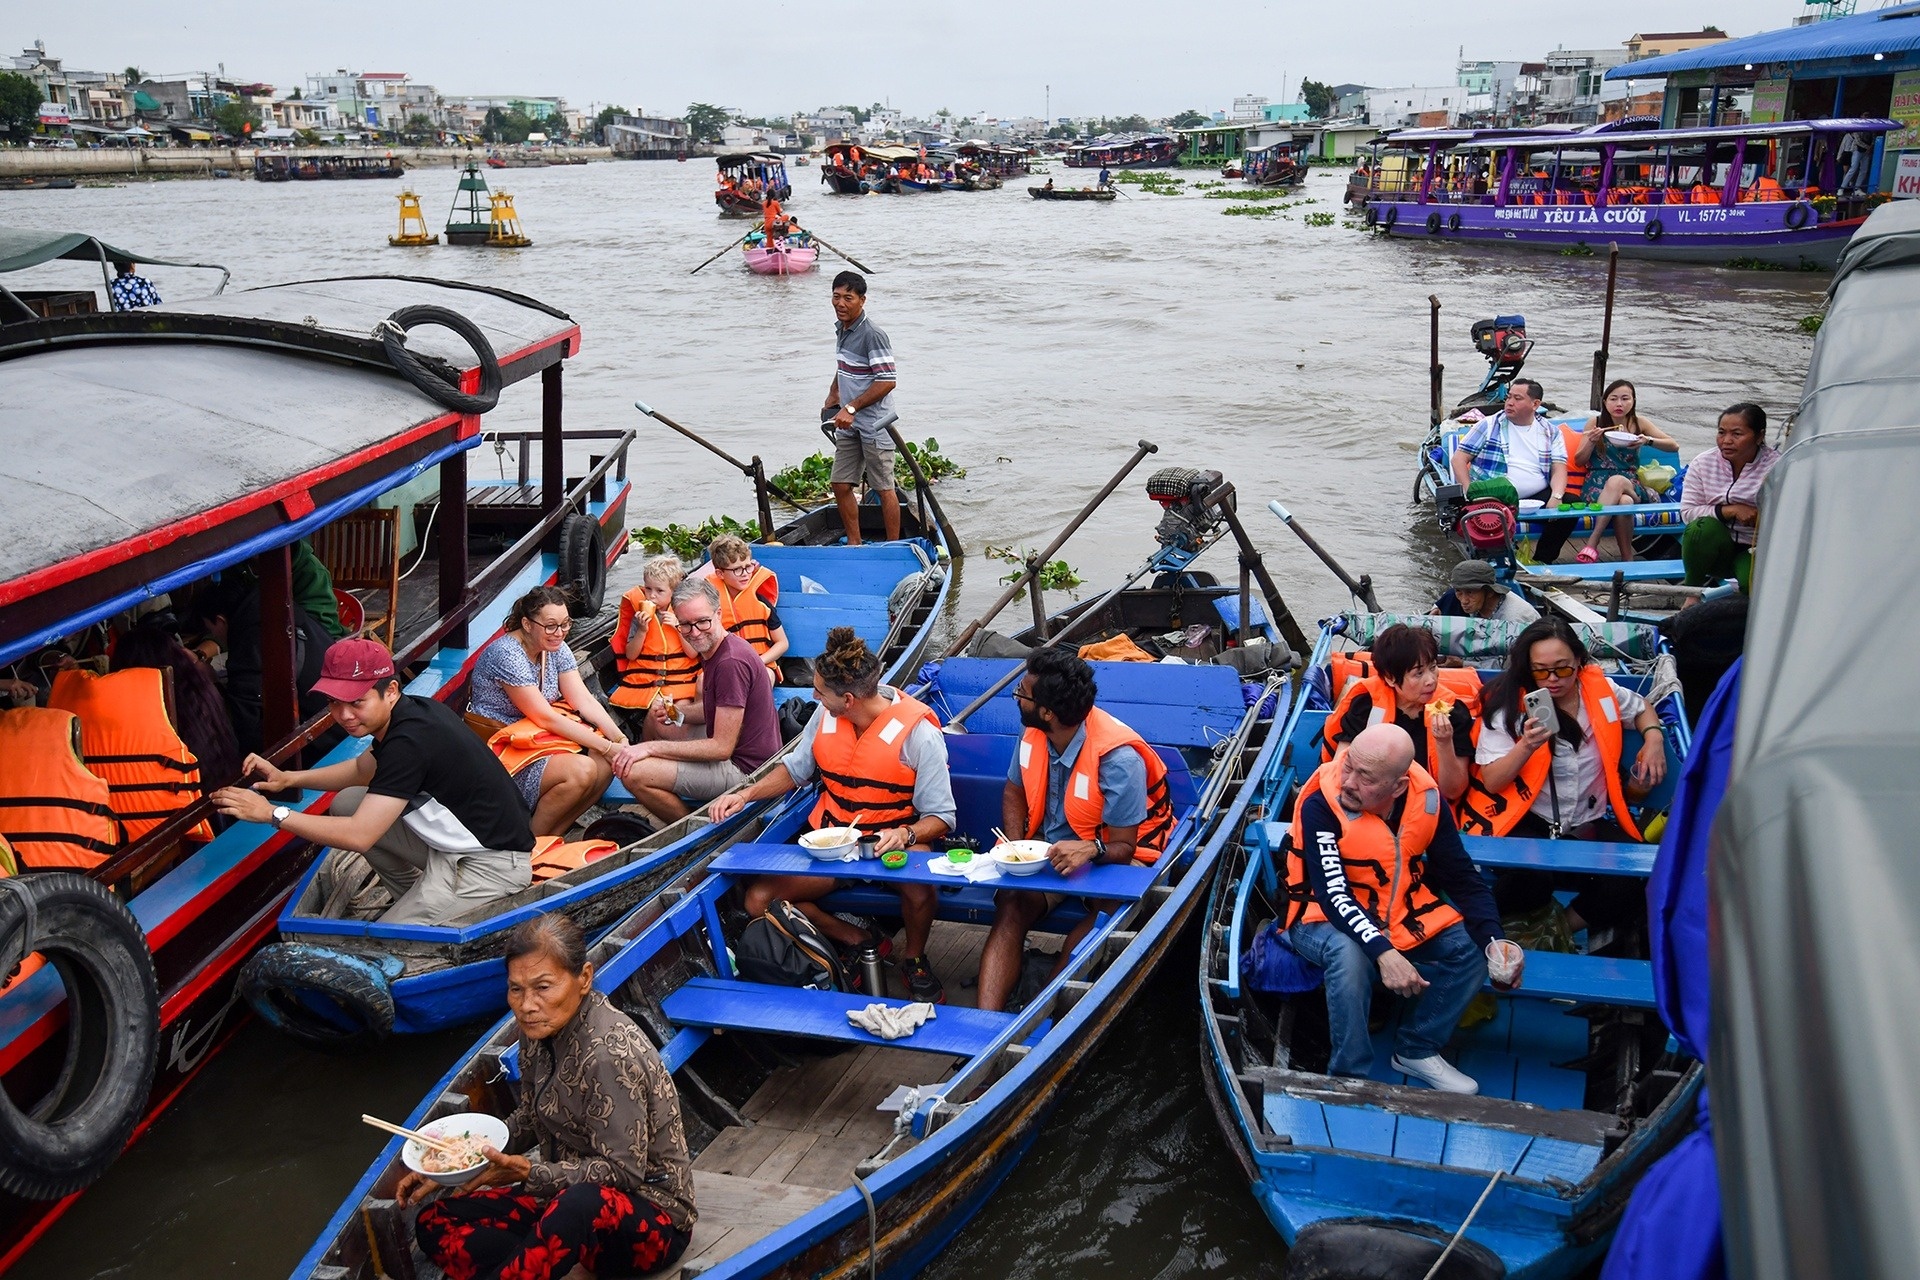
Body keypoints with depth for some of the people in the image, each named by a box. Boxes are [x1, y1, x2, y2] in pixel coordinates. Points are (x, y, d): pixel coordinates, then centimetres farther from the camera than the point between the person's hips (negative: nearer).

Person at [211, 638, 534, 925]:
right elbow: (362, 770, 22)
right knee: (348, 803, 11)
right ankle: (417, 904, 18)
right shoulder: (411, 711, 2)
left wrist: (272, 813, -19)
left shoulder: (410, 741, -27)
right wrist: (289, 778, 10)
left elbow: (358, 836, -27)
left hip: (494, 864, -10)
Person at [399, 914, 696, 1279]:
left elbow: (624, 1171, -23)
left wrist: (528, 1173, -29)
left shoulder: (609, 1052, -25)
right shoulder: (541, 1028, 0)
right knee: (434, 1223, -1)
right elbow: (530, 1119, 15)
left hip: (651, 1217, -9)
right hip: (567, 1194, 9)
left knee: (581, 1204, -41)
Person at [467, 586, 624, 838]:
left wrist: (619, 738, -18)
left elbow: (584, 700, -2)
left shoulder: (555, 647, 2)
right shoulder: (507, 655, -22)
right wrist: (605, 747, -24)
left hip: (542, 736, 8)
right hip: (503, 749, -8)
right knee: (581, 770, -28)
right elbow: (545, 717, -23)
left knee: (608, 761, -12)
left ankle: (554, 834, -2)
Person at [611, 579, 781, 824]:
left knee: (634, 773, -22)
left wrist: (651, 746, -21)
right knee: (655, 719, 27)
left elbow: (721, 748, -25)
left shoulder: (732, 662, -25)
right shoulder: (713, 649, 7)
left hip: (743, 767, -11)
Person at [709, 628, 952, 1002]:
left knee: (919, 887, -38)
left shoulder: (917, 732, -18)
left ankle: (913, 958, -3)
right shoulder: (826, 717, -2)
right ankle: (860, 941, 4)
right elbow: (795, 769, 14)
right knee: (759, 899, -13)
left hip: (893, 843, -5)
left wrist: (904, 835, -35)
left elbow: (940, 816, -14)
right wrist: (746, 794, -3)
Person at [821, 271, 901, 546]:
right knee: (841, 486, 10)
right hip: (849, 424, 9)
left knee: (883, 488, 0)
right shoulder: (841, 329, 10)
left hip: (874, 426, -9)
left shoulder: (872, 335, -19)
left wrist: (851, 408, -23)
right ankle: (854, 543, 22)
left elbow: (888, 381, -23)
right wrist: (834, 394, 15)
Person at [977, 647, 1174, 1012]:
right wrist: (1016, 847, -6)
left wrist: (1091, 849, -41)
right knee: (1009, 907, -26)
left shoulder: (1118, 759, -24)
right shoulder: (1034, 735, -6)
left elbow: (1123, 846, -18)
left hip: (1111, 857, -5)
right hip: (1050, 849, 5)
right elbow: (1014, 792, 13)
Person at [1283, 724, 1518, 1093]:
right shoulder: (1320, 805, -26)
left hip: (1402, 914, 5)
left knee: (1470, 947, -13)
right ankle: (1349, 1075, -17)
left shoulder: (1426, 799, -13)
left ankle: (1417, 1050, 6)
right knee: (1349, 954, -36)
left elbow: (1463, 878, -5)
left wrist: (1494, 939, -20)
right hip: (1326, 919, -5)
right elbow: (1333, 895, -30)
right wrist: (1383, 952, -43)